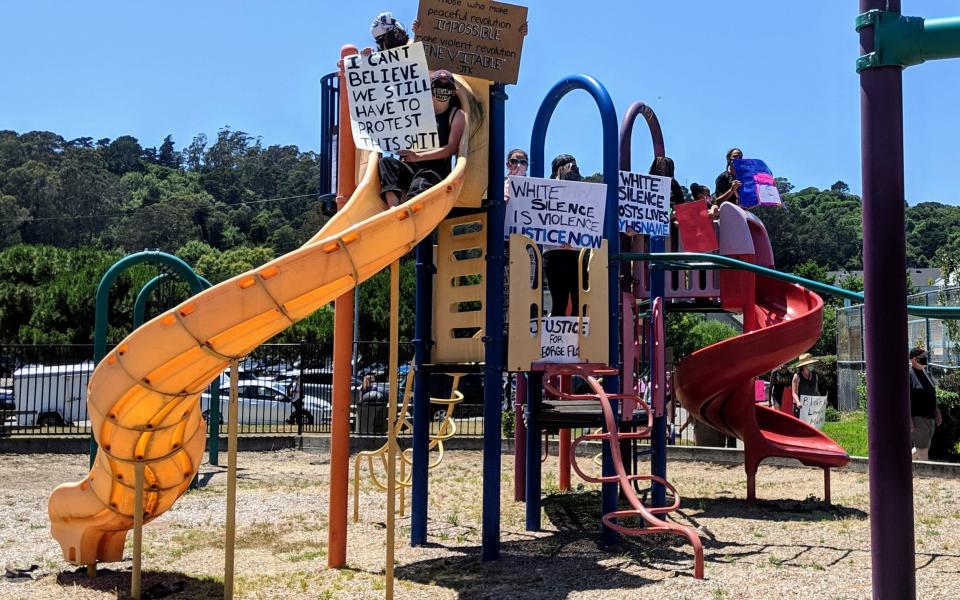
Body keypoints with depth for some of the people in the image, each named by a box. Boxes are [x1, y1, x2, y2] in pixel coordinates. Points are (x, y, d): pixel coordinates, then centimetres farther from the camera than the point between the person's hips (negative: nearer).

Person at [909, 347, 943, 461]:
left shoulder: (924, 372, 14)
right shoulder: (909, 374, -14)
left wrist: (937, 412, 21)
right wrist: (909, 420, -22)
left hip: (929, 417, 9)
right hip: (917, 417, -9)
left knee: (922, 448, 15)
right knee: (923, 450, -5)